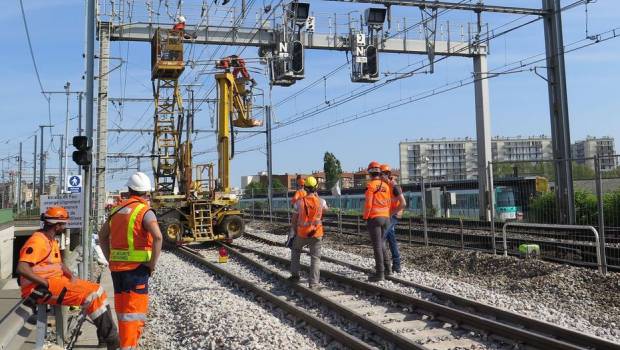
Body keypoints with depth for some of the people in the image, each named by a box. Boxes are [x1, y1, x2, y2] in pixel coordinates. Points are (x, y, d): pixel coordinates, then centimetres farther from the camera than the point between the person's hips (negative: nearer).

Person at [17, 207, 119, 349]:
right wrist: (46, 283, -25)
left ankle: (105, 336, -1)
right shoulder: (37, 241, -16)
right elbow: (22, 268, -26)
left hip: (55, 281, 10)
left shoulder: (51, 241, 16)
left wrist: (72, 277, 7)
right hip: (39, 288, -10)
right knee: (91, 294, -20)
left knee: (97, 290, 0)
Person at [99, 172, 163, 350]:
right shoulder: (144, 211, -9)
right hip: (137, 267, -6)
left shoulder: (117, 210, 11)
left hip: (117, 267, 6)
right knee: (135, 311, -2)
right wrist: (153, 263, -14)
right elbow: (158, 237, -24)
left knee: (122, 309, 18)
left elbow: (102, 236, 22)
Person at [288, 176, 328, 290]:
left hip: (302, 233, 1)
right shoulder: (321, 201, -8)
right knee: (315, 258, 5)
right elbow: (325, 209, 18)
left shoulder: (300, 202, -8)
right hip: (316, 234, -1)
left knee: (295, 250, 27)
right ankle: (313, 283, 0)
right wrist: (317, 196, 21)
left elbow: (294, 219, -1)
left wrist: (295, 231, 16)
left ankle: (295, 275, 25)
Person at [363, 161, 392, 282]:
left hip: (374, 218, -6)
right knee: (381, 242, 20)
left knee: (377, 245, -4)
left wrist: (365, 217, -4)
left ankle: (380, 273, -3)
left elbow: (368, 204, -15)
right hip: (385, 217, 7)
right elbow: (388, 203, 12)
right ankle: (387, 268, 20)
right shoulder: (385, 185, 8)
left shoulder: (370, 185, -11)